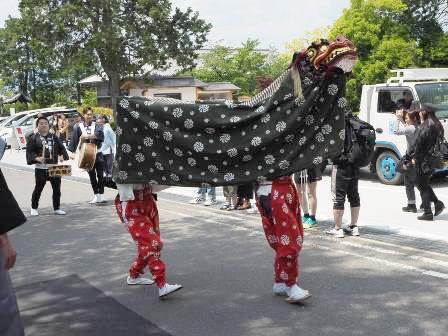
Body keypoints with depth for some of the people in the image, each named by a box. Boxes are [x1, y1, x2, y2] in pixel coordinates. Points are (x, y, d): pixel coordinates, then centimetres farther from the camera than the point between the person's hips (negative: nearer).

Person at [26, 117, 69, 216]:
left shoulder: (54, 137, 9)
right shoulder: (34, 138, -1)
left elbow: (61, 148, 10)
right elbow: (29, 151, -6)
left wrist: (62, 155, -8)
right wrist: (37, 158, -22)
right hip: (40, 168, -3)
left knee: (57, 188, 7)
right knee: (38, 188, 4)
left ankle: (57, 208, 20)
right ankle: (34, 208, 20)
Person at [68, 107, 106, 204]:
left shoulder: (96, 126, 3)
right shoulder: (78, 127, 3)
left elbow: (99, 133, -17)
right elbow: (74, 139, 2)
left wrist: (87, 136, -25)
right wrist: (73, 152, -5)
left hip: (98, 154, 0)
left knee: (100, 175, -2)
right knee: (92, 175, 7)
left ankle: (101, 195, 6)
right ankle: (96, 196, 15)